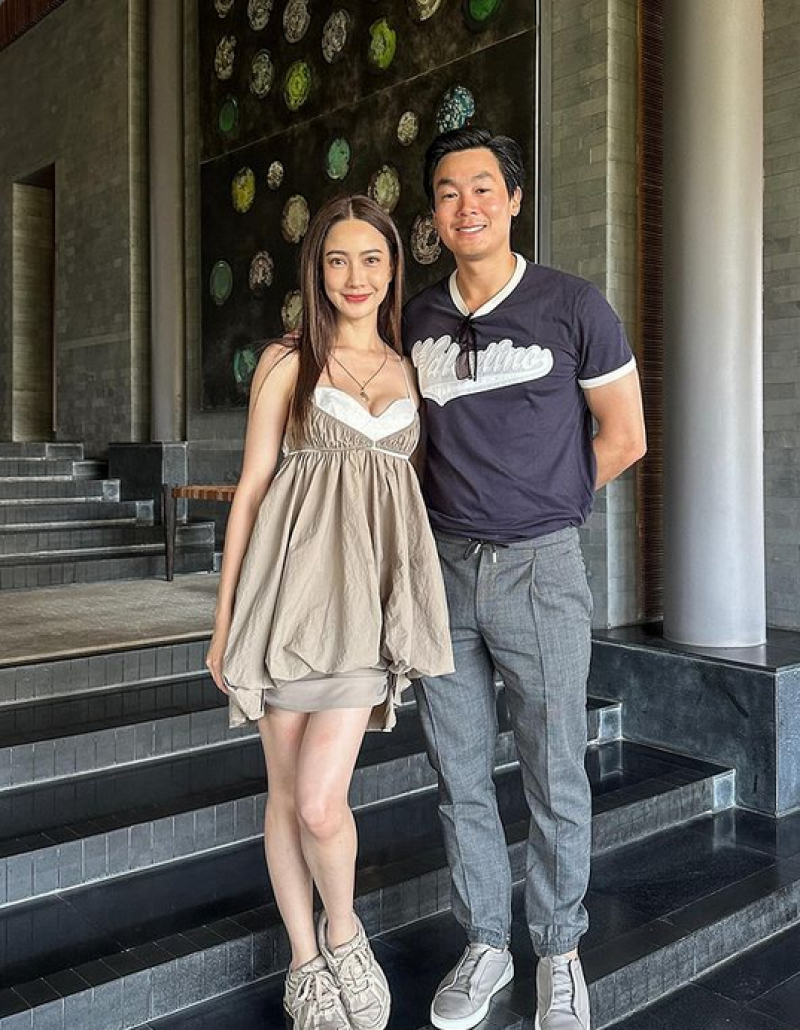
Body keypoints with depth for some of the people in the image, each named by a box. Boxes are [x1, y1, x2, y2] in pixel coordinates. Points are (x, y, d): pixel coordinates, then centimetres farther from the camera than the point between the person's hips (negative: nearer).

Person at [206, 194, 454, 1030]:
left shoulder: (411, 372, 12)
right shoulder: (287, 363, 5)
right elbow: (251, 487, 4)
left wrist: (420, 608, 9)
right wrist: (224, 618, 1)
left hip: (371, 591, 1)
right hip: (294, 579, 0)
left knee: (320, 801, -9)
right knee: (287, 794, 7)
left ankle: (343, 932, 21)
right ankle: (305, 960, 28)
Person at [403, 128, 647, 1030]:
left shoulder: (572, 307, -4)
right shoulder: (419, 318, 7)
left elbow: (623, 436, 2)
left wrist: (539, 507, 7)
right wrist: (453, 510, 8)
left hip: (538, 567, -3)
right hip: (443, 567, 4)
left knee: (555, 778, 6)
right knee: (460, 776, 11)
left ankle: (559, 953, 27)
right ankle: (484, 944, 29)